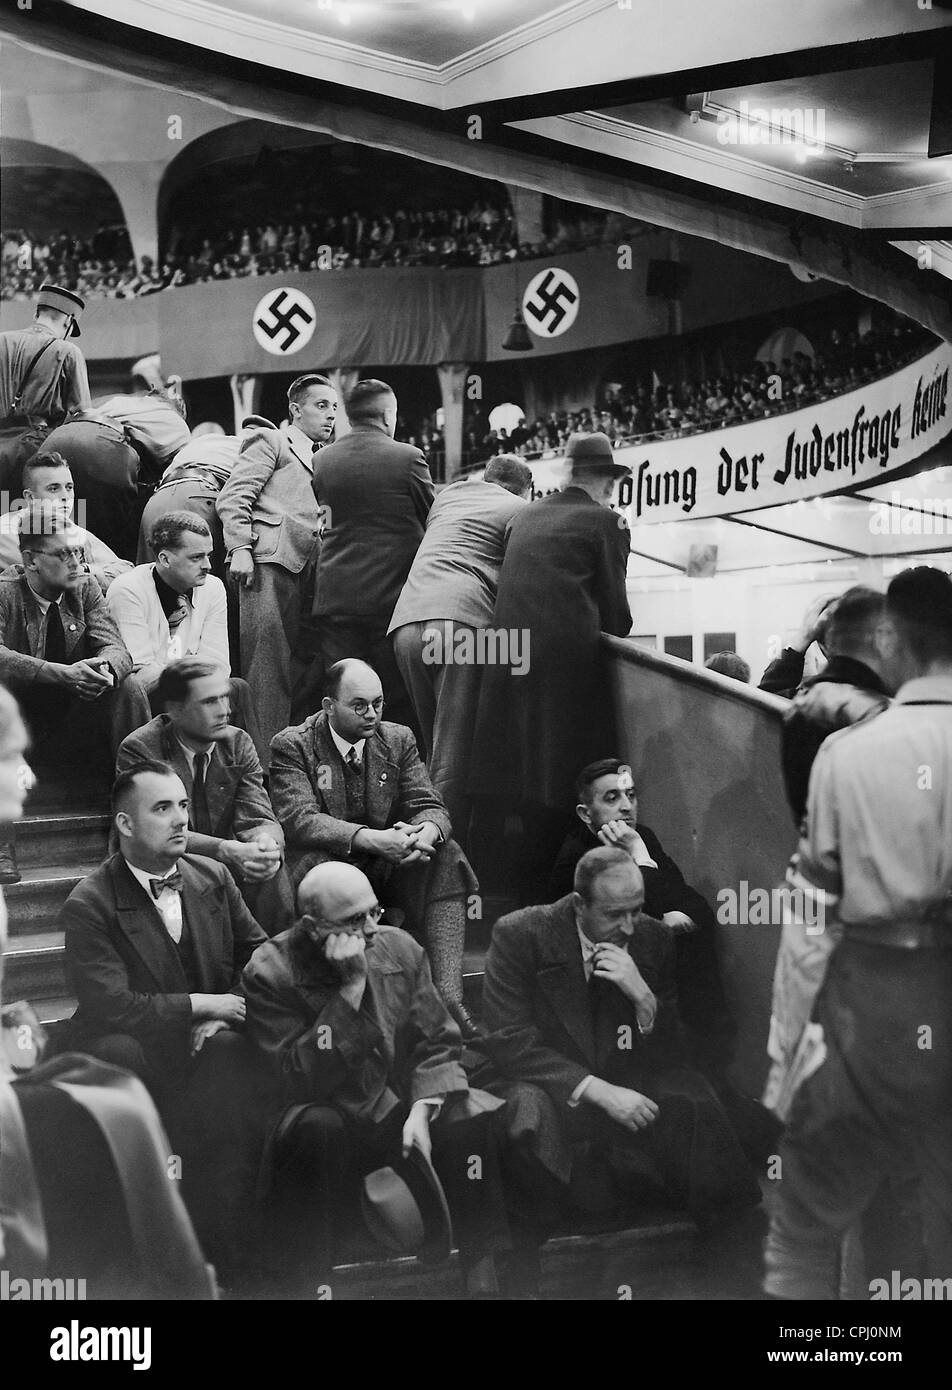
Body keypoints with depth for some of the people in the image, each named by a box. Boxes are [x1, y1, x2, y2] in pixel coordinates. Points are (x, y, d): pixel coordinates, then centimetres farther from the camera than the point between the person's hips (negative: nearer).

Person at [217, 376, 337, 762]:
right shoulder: (271, 443, 9)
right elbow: (232, 498, -2)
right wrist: (240, 549, -14)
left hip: (308, 570, 7)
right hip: (270, 561, -7)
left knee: (299, 665, 1)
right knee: (267, 663, -12)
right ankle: (262, 762, -13)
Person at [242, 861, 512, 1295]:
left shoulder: (400, 948, 2)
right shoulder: (269, 973, -12)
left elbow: (439, 1043, 3)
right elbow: (299, 1079, -20)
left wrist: (422, 1106, -16)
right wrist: (350, 989, -24)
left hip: (399, 1109, 4)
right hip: (331, 1118, -3)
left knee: (471, 1117, -24)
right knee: (319, 1127, -37)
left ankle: (481, 1271, -13)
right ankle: (305, 1279, -25)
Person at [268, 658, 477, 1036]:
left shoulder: (398, 740, 8)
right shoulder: (292, 746, -6)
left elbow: (430, 806, 2)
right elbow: (299, 820, -19)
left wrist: (427, 832, -26)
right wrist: (371, 838, -33)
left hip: (385, 866, 4)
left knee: (446, 856, -22)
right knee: (315, 860, -37)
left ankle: (448, 994, -31)